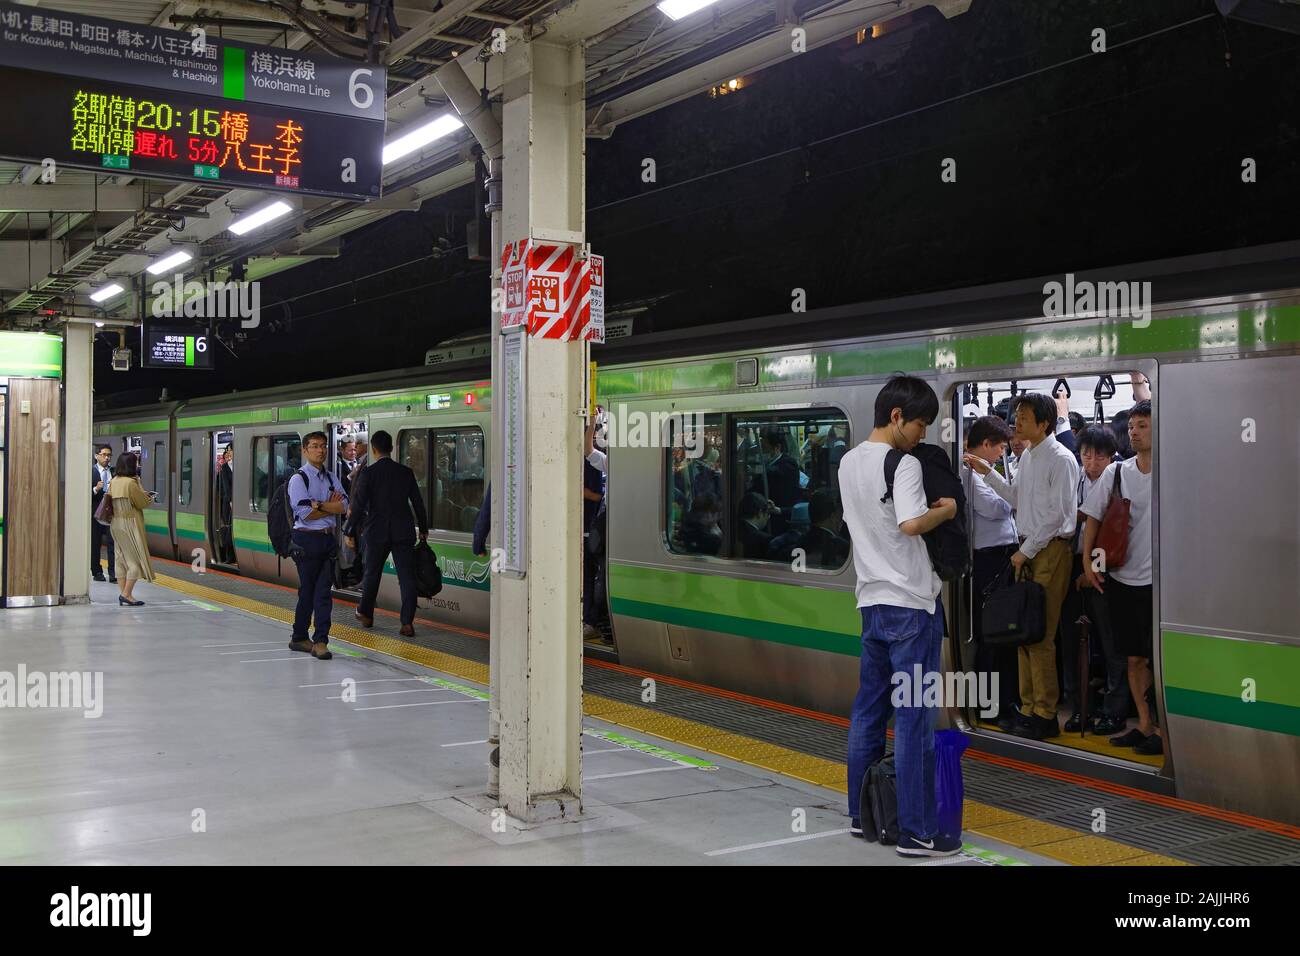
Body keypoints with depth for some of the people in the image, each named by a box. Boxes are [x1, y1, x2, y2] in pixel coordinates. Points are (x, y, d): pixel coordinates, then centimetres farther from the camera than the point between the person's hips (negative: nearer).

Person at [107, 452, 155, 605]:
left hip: (116, 523, 8)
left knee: (122, 559, 12)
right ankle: (126, 594, -6)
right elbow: (144, 502, -12)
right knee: (136, 559, -2)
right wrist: (139, 483, 2)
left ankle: (123, 594, 14)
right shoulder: (131, 483, -17)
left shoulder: (113, 481, 6)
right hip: (130, 523, -8)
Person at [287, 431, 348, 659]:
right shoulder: (299, 478, -5)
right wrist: (331, 507, -3)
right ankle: (300, 638, 16)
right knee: (307, 590, 2)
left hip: (328, 538, 5)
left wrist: (319, 505, -13)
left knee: (324, 591, 1)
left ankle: (320, 641, 3)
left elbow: (344, 506, -1)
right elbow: (306, 514, -14)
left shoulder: (330, 477, 13)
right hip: (307, 540, -5)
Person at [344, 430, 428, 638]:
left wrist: (350, 532, -1)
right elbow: (418, 503, 6)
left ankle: (366, 614, 33)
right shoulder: (406, 473, 1)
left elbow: (358, 506, -9)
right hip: (404, 533, 1)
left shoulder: (368, 474, -8)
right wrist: (423, 529, 18)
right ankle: (407, 623, -6)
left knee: (372, 574, 16)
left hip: (377, 533, -1)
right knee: (407, 576, 0)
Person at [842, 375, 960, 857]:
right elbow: (911, 524, -29)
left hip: (871, 601, 8)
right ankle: (917, 831, 3)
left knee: (868, 711, 14)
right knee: (914, 719, -3)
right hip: (910, 605, -8)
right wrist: (944, 510, -10)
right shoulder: (903, 465, -14)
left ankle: (862, 814, 23)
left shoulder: (848, 462, 11)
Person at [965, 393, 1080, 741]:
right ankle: (1028, 708, 17)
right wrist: (988, 473, 13)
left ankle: (1045, 715, 0)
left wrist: (1025, 551, -11)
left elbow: (1056, 514, -15)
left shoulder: (1061, 460, -12)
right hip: (1028, 548, 9)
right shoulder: (1027, 456, 14)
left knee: (1039, 636, -7)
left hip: (1050, 549, -8)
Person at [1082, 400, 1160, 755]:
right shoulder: (1115, 473, 4)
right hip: (1121, 578, 4)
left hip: (1158, 580, -4)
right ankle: (1144, 724, 23)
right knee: (1135, 657, 12)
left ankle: (1163, 729, 12)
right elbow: (1093, 519, 10)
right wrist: (1088, 560, 1)